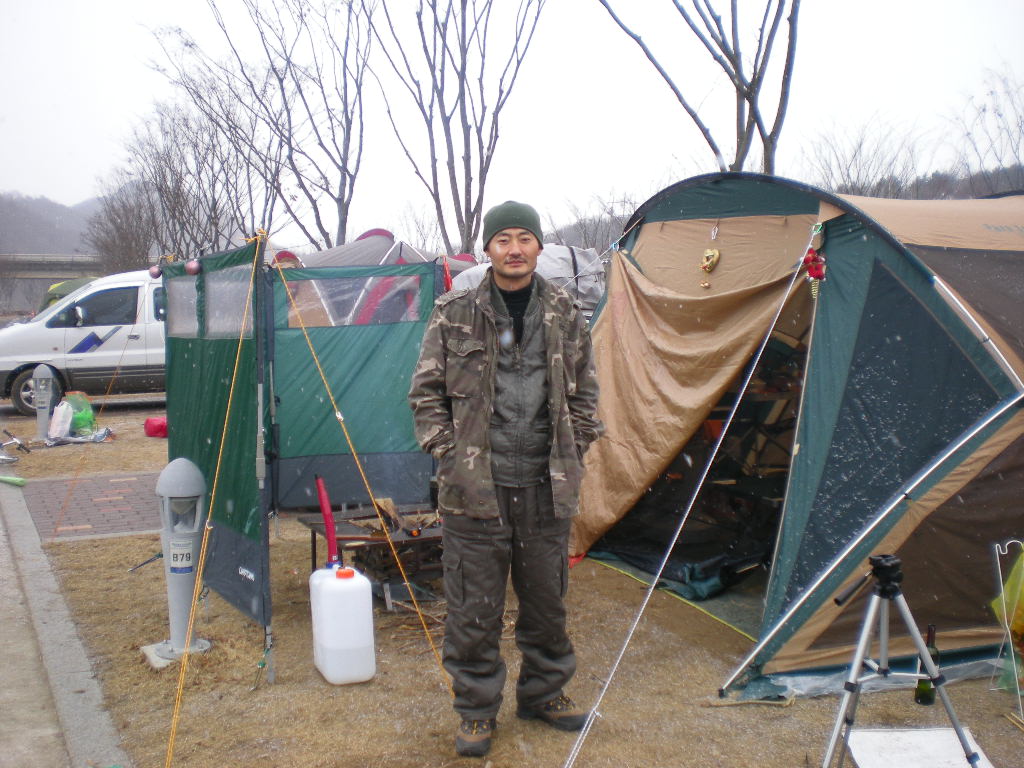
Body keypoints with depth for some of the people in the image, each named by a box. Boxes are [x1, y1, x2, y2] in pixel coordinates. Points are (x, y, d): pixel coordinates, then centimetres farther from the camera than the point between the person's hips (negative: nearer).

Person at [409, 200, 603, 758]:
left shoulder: (565, 316, 5)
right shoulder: (455, 315, -2)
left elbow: (583, 395, 14)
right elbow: (426, 394, 3)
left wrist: (572, 457, 6)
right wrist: (450, 456, -3)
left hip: (546, 489, 3)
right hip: (475, 490, -2)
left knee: (547, 601, 15)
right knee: (474, 609, 4)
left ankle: (544, 692, 36)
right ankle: (477, 711, 21)